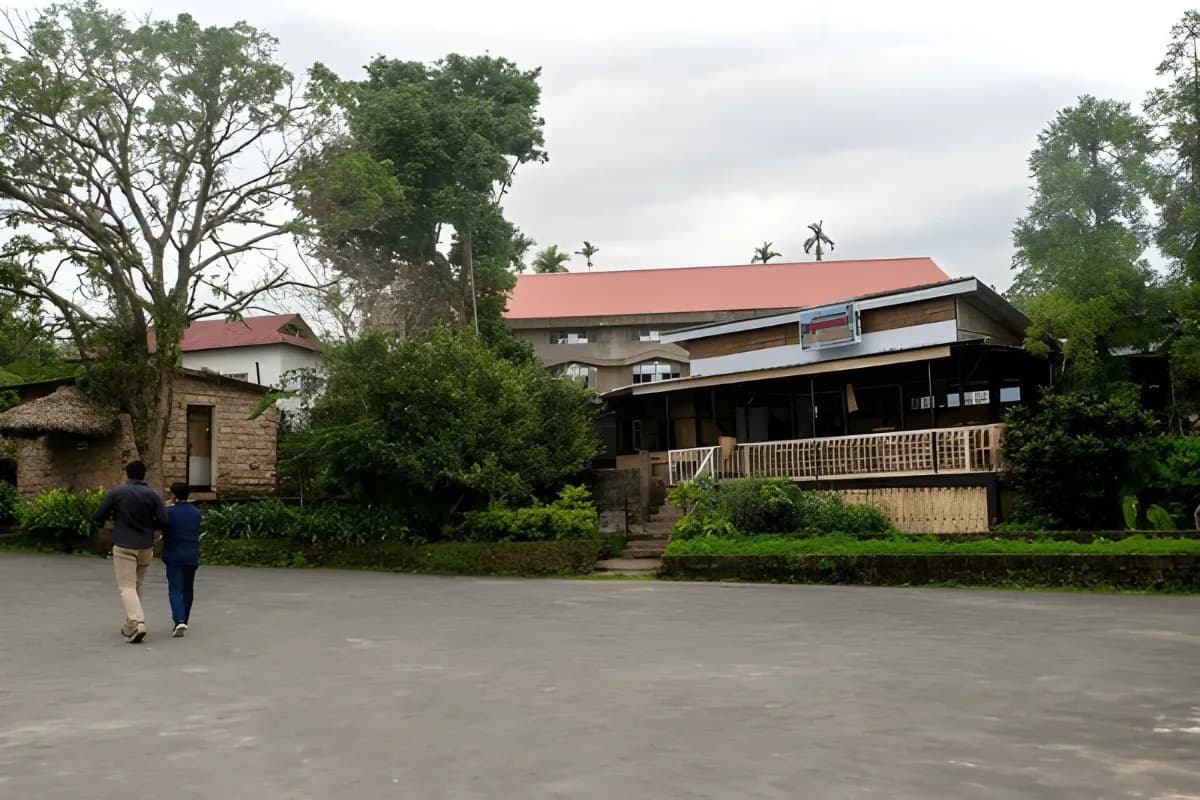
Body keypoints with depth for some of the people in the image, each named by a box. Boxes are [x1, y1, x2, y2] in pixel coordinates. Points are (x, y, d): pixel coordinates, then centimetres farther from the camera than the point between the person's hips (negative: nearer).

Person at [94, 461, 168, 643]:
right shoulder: (153, 495, 0)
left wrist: (114, 517, 16)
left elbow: (99, 517, -4)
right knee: (137, 586, 17)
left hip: (124, 547, -3)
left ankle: (137, 623, -22)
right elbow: (163, 523, -5)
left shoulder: (115, 493, -4)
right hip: (146, 547, 3)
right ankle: (130, 626, 23)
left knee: (127, 587, -4)